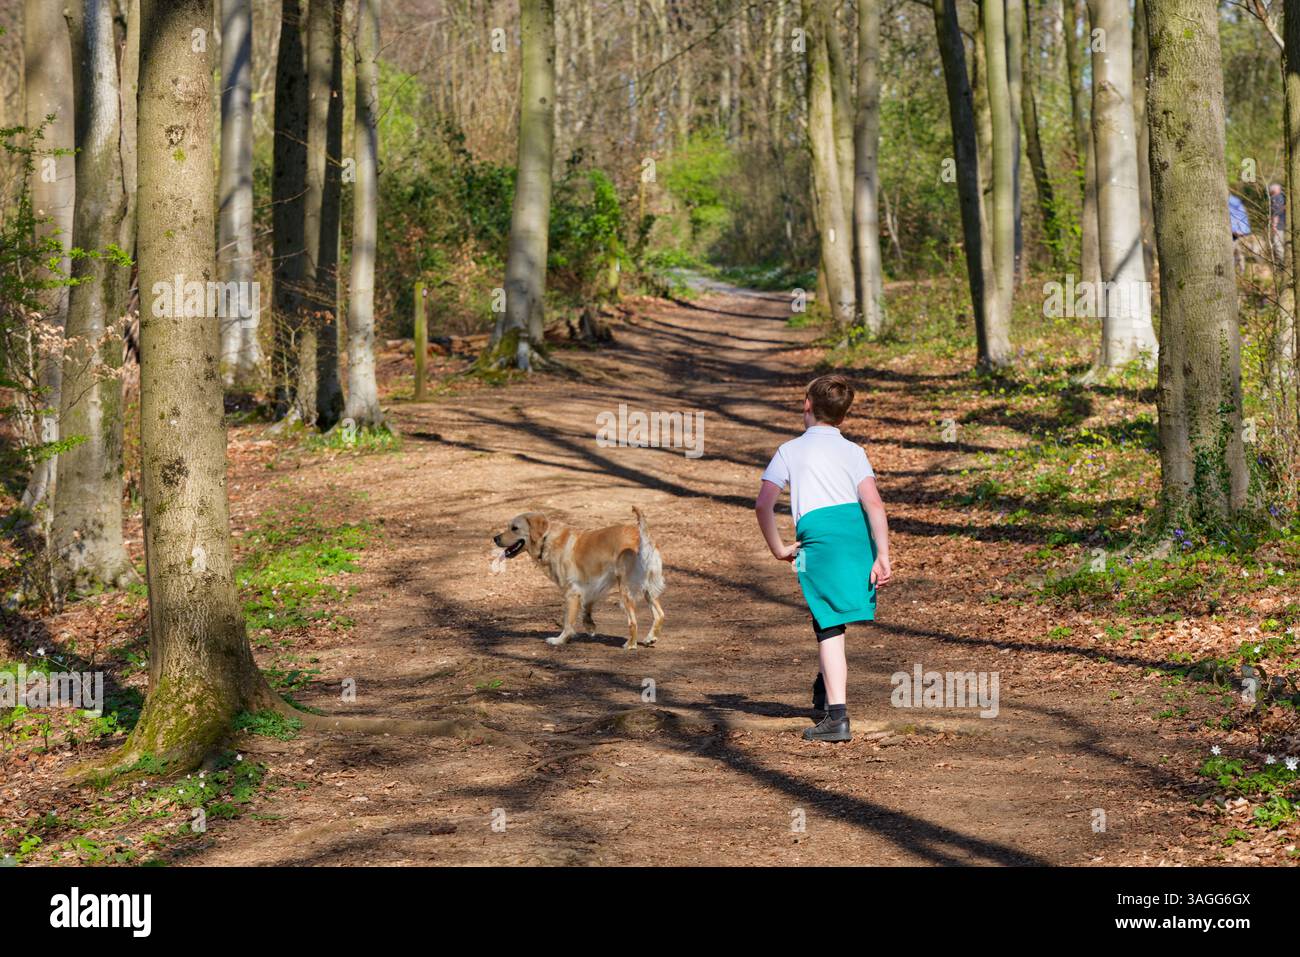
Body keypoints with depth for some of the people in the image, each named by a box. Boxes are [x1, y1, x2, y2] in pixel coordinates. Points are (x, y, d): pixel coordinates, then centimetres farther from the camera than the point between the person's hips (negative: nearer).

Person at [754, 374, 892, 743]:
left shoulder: (790, 451, 12)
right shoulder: (853, 451, 15)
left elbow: (763, 505, 2)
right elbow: (873, 503, -1)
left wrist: (778, 549, 14)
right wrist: (883, 556, -4)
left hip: (818, 532, -3)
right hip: (858, 531, 3)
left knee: (829, 626, -5)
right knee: (832, 615, 25)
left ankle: (837, 716, -13)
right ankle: (826, 693, 32)